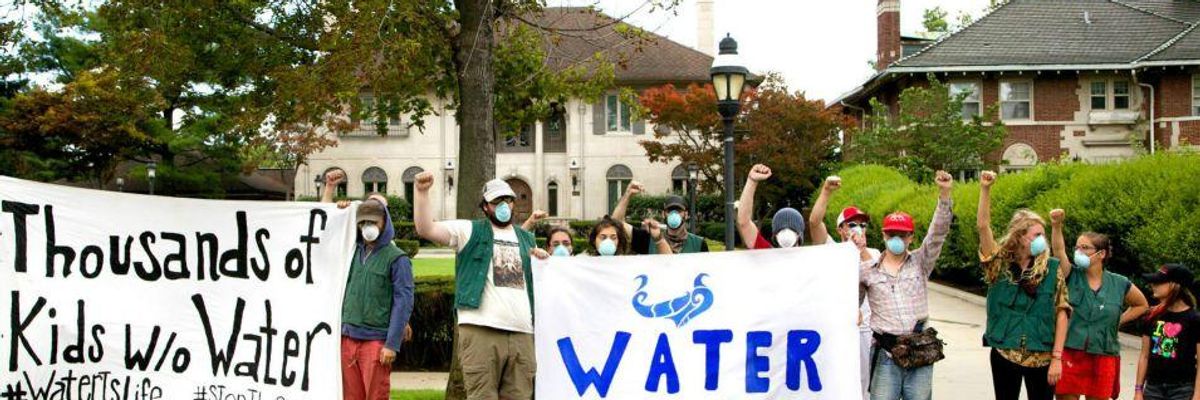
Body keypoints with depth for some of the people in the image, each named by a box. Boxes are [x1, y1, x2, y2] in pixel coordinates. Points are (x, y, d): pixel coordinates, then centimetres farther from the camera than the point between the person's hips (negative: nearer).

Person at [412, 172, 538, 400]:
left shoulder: (527, 240, 23)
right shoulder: (470, 231, 8)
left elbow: (536, 283, 31)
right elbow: (425, 229, -4)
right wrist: (422, 192, -16)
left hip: (522, 333, 5)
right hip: (480, 330, -5)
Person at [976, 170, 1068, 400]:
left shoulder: (1052, 268, 0)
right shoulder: (1000, 264, 1)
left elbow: (1061, 313, -1)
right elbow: (983, 226, -9)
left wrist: (1057, 357, -6)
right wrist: (985, 189, -18)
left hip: (1041, 356, 0)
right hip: (1004, 353, 1)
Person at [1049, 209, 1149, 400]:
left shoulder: (1119, 284, 3)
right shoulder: (1071, 276, 1)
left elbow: (1142, 305, 21)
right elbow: (1059, 251, -18)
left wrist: (1117, 321, 8)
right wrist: (1056, 225, -34)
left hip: (1104, 359, 1)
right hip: (1070, 355, -1)